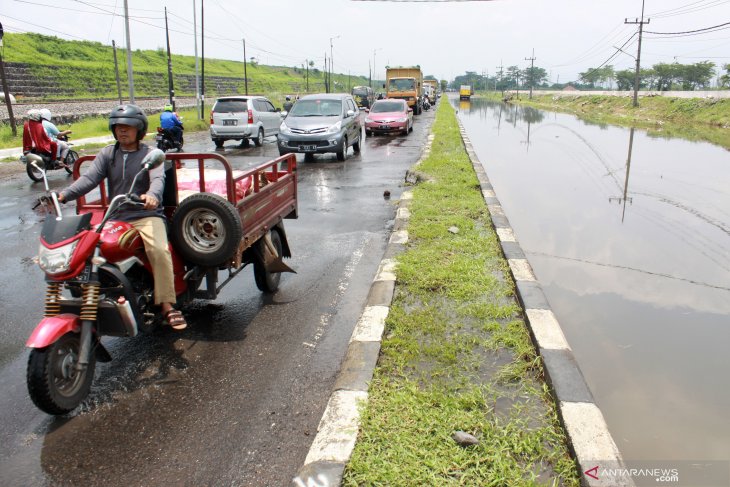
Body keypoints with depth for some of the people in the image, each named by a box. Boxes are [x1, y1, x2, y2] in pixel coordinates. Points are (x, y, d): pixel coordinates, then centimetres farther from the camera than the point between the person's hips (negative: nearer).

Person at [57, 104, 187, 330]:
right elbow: (89, 178, 0)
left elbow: (158, 178, -16)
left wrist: (153, 195, -41)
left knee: (159, 250, -31)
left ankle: (167, 305, -25)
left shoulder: (151, 153, 4)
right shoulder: (107, 154, 15)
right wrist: (64, 195, -19)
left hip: (146, 215, -4)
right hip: (114, 217, 4)